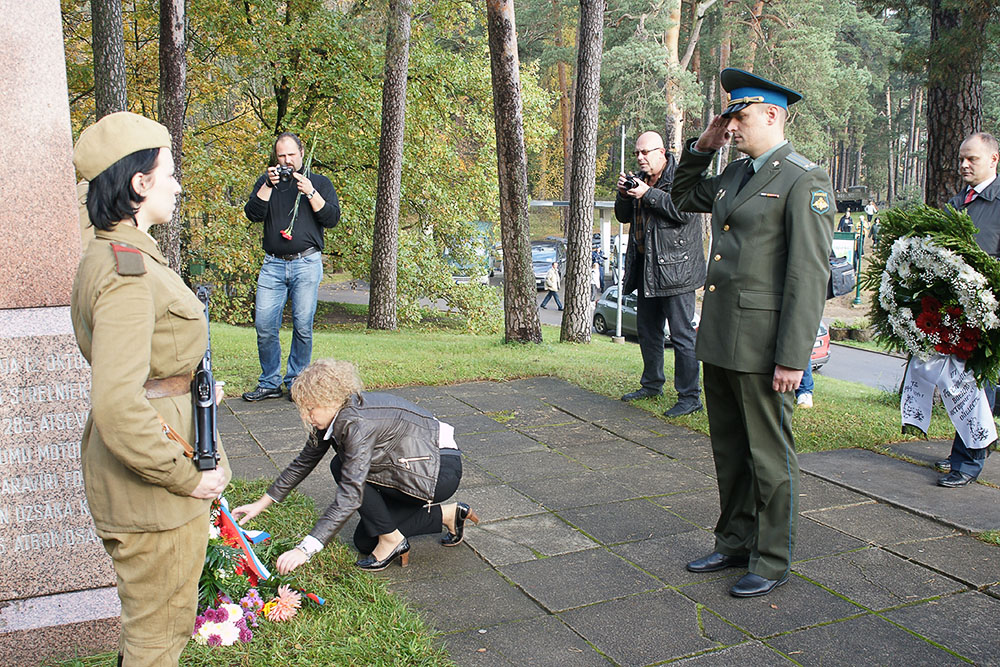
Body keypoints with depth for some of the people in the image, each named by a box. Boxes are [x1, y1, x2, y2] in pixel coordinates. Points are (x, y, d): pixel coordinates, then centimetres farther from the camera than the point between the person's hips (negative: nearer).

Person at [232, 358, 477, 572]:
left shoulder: (358, 424, -30)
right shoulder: (334, 416, -3)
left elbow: (350, 497, -34)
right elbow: (303, 462, 11)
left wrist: (305, 549, -36)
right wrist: (261, 504, 12)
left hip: (442, 469, -10)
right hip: (417, 465, 10)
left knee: (343, 467, -17)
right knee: (364, 541, 9)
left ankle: (392, 540, -7)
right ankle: (447, 514, 16)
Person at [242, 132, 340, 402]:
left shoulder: (319, 182, 11)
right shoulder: (267, 181, 16)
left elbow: (332, 218, -1)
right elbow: (253, 214, 3)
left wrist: (310, 192, -11)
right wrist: (269, 185, -7)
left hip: (306, 264, -2)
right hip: (273, 265, 2)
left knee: (303, 326, -3)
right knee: (264, 325, -3)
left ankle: (296, 382, 10)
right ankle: (269, 383, 10)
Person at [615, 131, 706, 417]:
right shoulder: (640, 179, 17)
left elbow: (685, 211, -21)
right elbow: (624, 216, 19)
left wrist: (648, 194, -20)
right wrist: (624, 195, -1)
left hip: (675, 268, -8)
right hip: (646, 269, 8)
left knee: (681, 334, -7)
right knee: (647, 329, 16)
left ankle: (690, 396, -2)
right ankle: (652, 384, 31)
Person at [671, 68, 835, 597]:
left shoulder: (805, 181, -11)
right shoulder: (735, 174, 13)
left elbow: (809, 275, -16)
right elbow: (683, 198, 31)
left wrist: (792, 357, -19)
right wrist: (701, 147, 14)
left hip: (762, 343, -8)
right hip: (719, 336, 8)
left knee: (769, 453, 4)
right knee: (729, 448, 17)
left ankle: (773, 560, 20)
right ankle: (735, 542, 32)